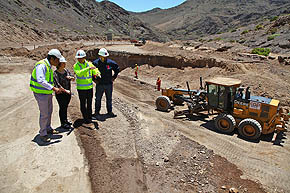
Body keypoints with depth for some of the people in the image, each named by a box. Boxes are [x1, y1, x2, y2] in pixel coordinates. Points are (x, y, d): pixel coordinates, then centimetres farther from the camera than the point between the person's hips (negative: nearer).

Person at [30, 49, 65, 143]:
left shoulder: (49, 66, 11)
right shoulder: (41, 65, -21)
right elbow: (40, 80, -32)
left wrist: (57, 88, 13)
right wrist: (53, 88, -33)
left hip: (48, 93, 10)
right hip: (41, 93, -10)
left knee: (49, 111, 19)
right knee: (44, 114, -3)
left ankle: (48, 128, 36)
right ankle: (43, 134, 11)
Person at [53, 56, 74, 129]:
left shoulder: (66, 70, 4)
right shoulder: (55, 73, -15)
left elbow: (73, 79, 6)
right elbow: (57, 84, -22)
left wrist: (71, 77, -17)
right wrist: (65, 90, -26)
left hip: (68, 92, 6)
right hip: (60, 93, -6)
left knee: (65, 107, 18)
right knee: (62, 108, 3)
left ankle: (65, 120, 34)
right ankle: (63, 123, 16)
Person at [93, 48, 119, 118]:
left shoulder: (110, 63, -4)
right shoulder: (95, 63, -7)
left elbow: (117, 69, 11)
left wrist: (114, 77, 6)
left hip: (109, 84, 1)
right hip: (99, 84, -1)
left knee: (109, 99, 12)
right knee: (98, 99, 6)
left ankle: (110, 112, 24)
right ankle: (96, 112, 19)